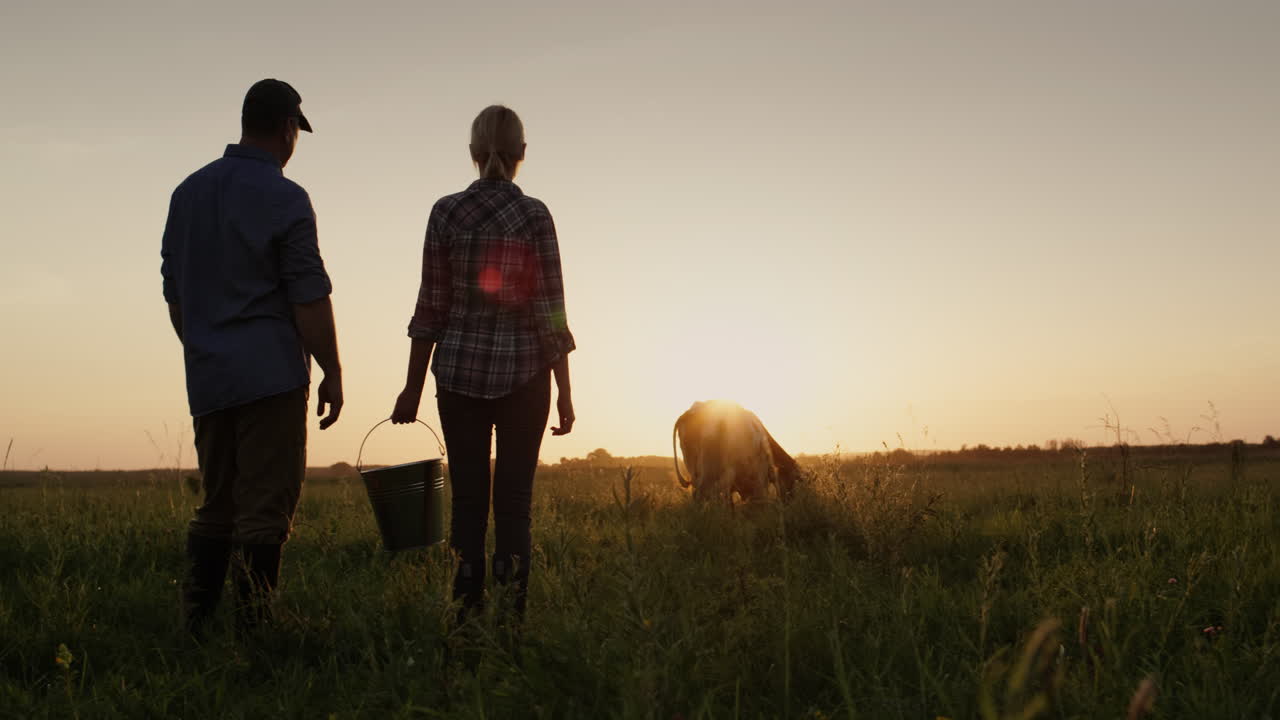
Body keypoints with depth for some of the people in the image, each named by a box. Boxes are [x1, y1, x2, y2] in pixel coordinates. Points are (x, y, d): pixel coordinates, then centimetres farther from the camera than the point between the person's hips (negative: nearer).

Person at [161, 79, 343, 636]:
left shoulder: (188, 193, 12)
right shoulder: (284, 199, -9)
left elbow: (174, 291, 17)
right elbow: (310, 299, -12)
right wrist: (332, 373, -5)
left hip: (207, 379, 7)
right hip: (270, 373, -7)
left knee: (218, 504, 14)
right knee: (266, 508, -2)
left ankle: (194, 628, 12)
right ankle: (252, 631, -1)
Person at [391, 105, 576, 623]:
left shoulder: (445, 212, 0)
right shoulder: (534, 215, -4)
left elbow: (431, 307, 1)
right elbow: (552, 311, -5)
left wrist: (413, 387, 8)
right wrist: (564, 392, 1)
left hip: (459, 371, 1)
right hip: (524, 372, -1)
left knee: (467, 500, 6)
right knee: (514, 502, 4)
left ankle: (468, 620, 7)